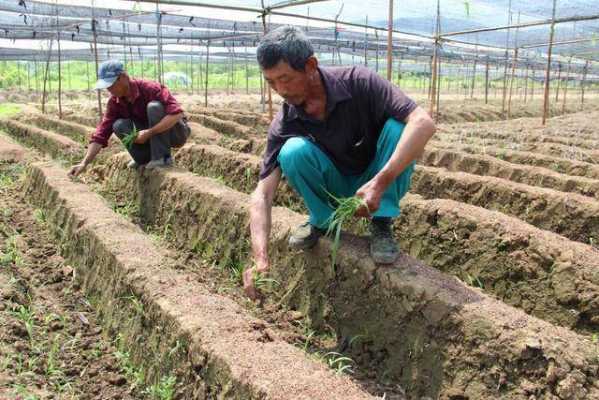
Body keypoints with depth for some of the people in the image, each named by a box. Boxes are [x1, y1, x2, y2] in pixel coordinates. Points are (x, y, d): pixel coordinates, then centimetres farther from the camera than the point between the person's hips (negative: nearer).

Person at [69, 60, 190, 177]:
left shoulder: (150, 89, -25)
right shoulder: (114, 102, -8)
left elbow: (177, 114, -36)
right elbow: (100, 135, -12)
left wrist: (149, 132, -39)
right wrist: (84, 163, -23)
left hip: (176, 132, -5)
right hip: (153, 135, 5)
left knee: (154, 106, -31)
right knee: (119, 126, -17)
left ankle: (164, 158, -23)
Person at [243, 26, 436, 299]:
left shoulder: (358, 82, -23)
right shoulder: (284, 125, -17)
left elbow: (423, 123, -32)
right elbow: (262, 194, -21)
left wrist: (380, 182, -41)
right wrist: (260, 259, -35)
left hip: (378, 185, -1)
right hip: (334, 190, 1)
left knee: (398, 126, -29)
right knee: (293, 151, -27)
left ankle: (381, 225, -15)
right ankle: (322, 220, -1)